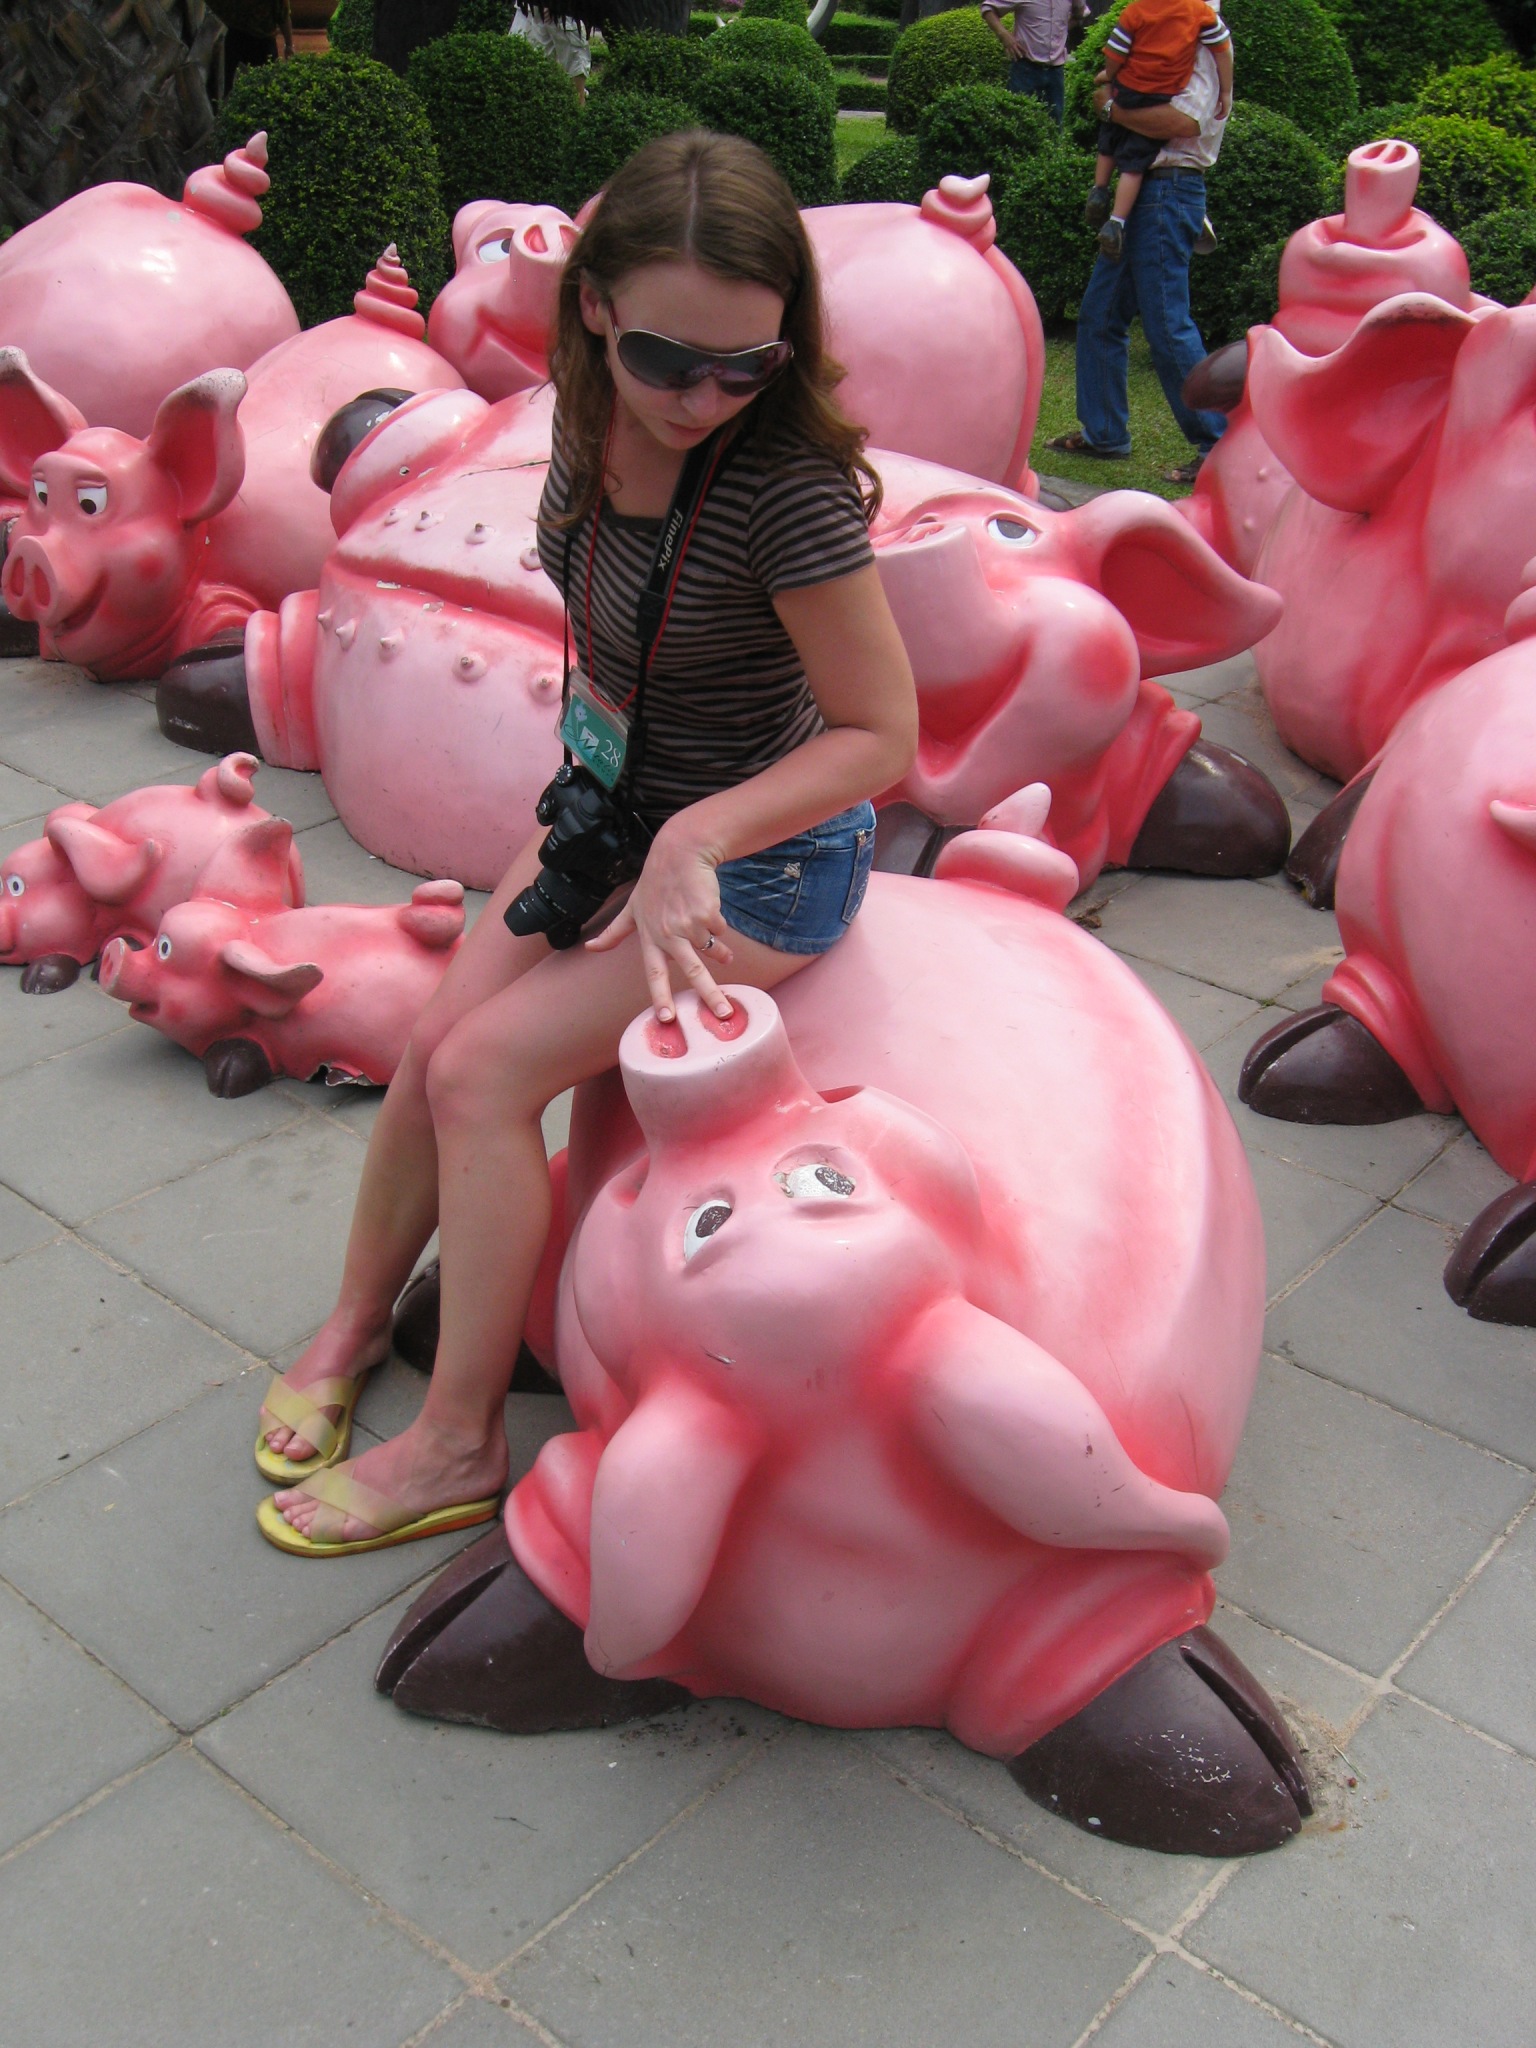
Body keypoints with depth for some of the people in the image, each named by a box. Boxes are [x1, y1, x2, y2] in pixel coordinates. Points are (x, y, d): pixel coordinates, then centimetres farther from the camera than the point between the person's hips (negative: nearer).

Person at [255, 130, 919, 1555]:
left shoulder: (785, 488, -30)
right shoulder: (594, 415, -9)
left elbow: (882, 731, -24)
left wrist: (694, 837, -32)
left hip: (760, 855, -7)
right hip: (616, 806, 7)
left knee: (487, 1071, -13)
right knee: (435, 1040, 2)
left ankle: (459, 1444, 3)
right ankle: (356, 1323, 28)